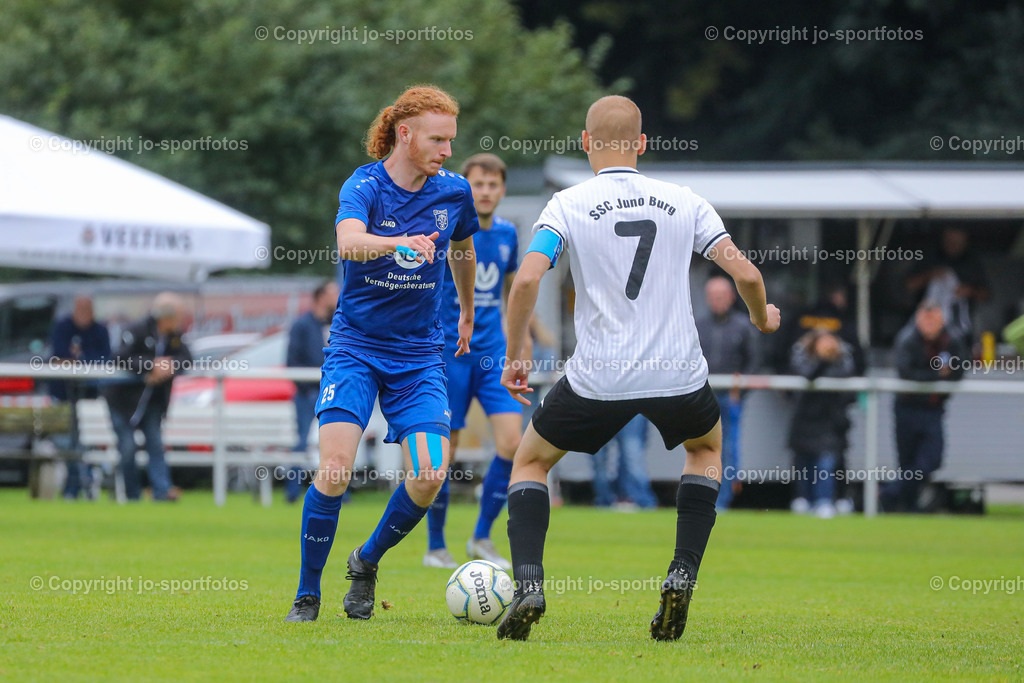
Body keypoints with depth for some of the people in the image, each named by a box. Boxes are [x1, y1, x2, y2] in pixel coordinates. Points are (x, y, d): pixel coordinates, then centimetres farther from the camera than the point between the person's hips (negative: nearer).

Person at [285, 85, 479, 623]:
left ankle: (367, 561, 15)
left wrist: (467, 312, 35)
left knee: (429, 476, -13)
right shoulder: (364, 186, -13)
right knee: (335, 470, -19)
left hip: (420, 354, 3)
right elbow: (348, 241, -35)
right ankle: (307, 595, -1)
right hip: (355, 347, -3)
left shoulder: (454, 191, 1)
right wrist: (399, 243, -54)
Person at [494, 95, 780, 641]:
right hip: (678, 374, 2)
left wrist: (515, 356, -1)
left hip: (598, 380, -2)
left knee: (530, 460, 22)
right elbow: (745, 274, 0)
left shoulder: (568, 205, 0)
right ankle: (681, 580, 14)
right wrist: (762, 318, 22)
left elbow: (527, 279, -14)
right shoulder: (684, 203, 6)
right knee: (707, 447, 33)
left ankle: (528, 585, 0)